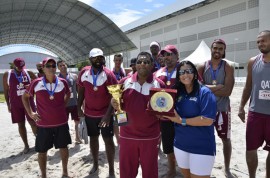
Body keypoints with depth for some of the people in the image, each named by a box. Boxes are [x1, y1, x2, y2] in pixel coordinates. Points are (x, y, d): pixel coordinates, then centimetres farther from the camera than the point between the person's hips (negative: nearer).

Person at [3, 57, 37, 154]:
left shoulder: (28, 73, -1)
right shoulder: (7, 75, -1)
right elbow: (6, 91, 4)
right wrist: (8, 104, 3)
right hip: (15, 104, 1)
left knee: (32, 122, 1)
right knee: (21, 124, 6)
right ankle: (26, 145, 17)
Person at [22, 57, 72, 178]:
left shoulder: (62, 82, -3)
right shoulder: (36, 83, -8)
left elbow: (68, 94, 18)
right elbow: (25, 97, 7)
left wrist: (63, 105, 7)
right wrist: (30, 113, -1)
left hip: (61, 122, 2)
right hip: (43, 124, -1)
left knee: (63, 147, 12)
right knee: (42, 151, 10)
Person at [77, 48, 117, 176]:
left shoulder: (109, 74, -15)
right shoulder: (84, 73, -3)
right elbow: (81, 91, 8)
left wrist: (108, 114, -25)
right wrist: (79, 108, 5)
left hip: (105, 114, -3)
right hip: (89, 113, 4)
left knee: (108, 140, 3)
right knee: (93, 138, 18)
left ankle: (111, 169, 19)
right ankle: (95, 164, 37)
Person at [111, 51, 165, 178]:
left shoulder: (159, 84, -5)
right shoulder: (125, 82, 0)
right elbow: (118, 103, 8)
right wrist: (115, 104, -14)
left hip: (150, 136, -1)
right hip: (127, 135, 2)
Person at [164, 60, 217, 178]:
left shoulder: (205, 92, -14)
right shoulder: (178, 93, 4)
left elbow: (208, 120, -23)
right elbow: (173, 114, 11)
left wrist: (182, 121, -22)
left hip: (201, 147, -6)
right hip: (180, 144, 6)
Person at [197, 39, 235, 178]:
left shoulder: (228, 68, -5)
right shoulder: (202, 67, -2)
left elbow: (227, 91, -17)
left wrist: (207, 88, -17)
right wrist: (217, 87, -20)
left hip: (222, 109, 0)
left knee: (226, 139, 12)